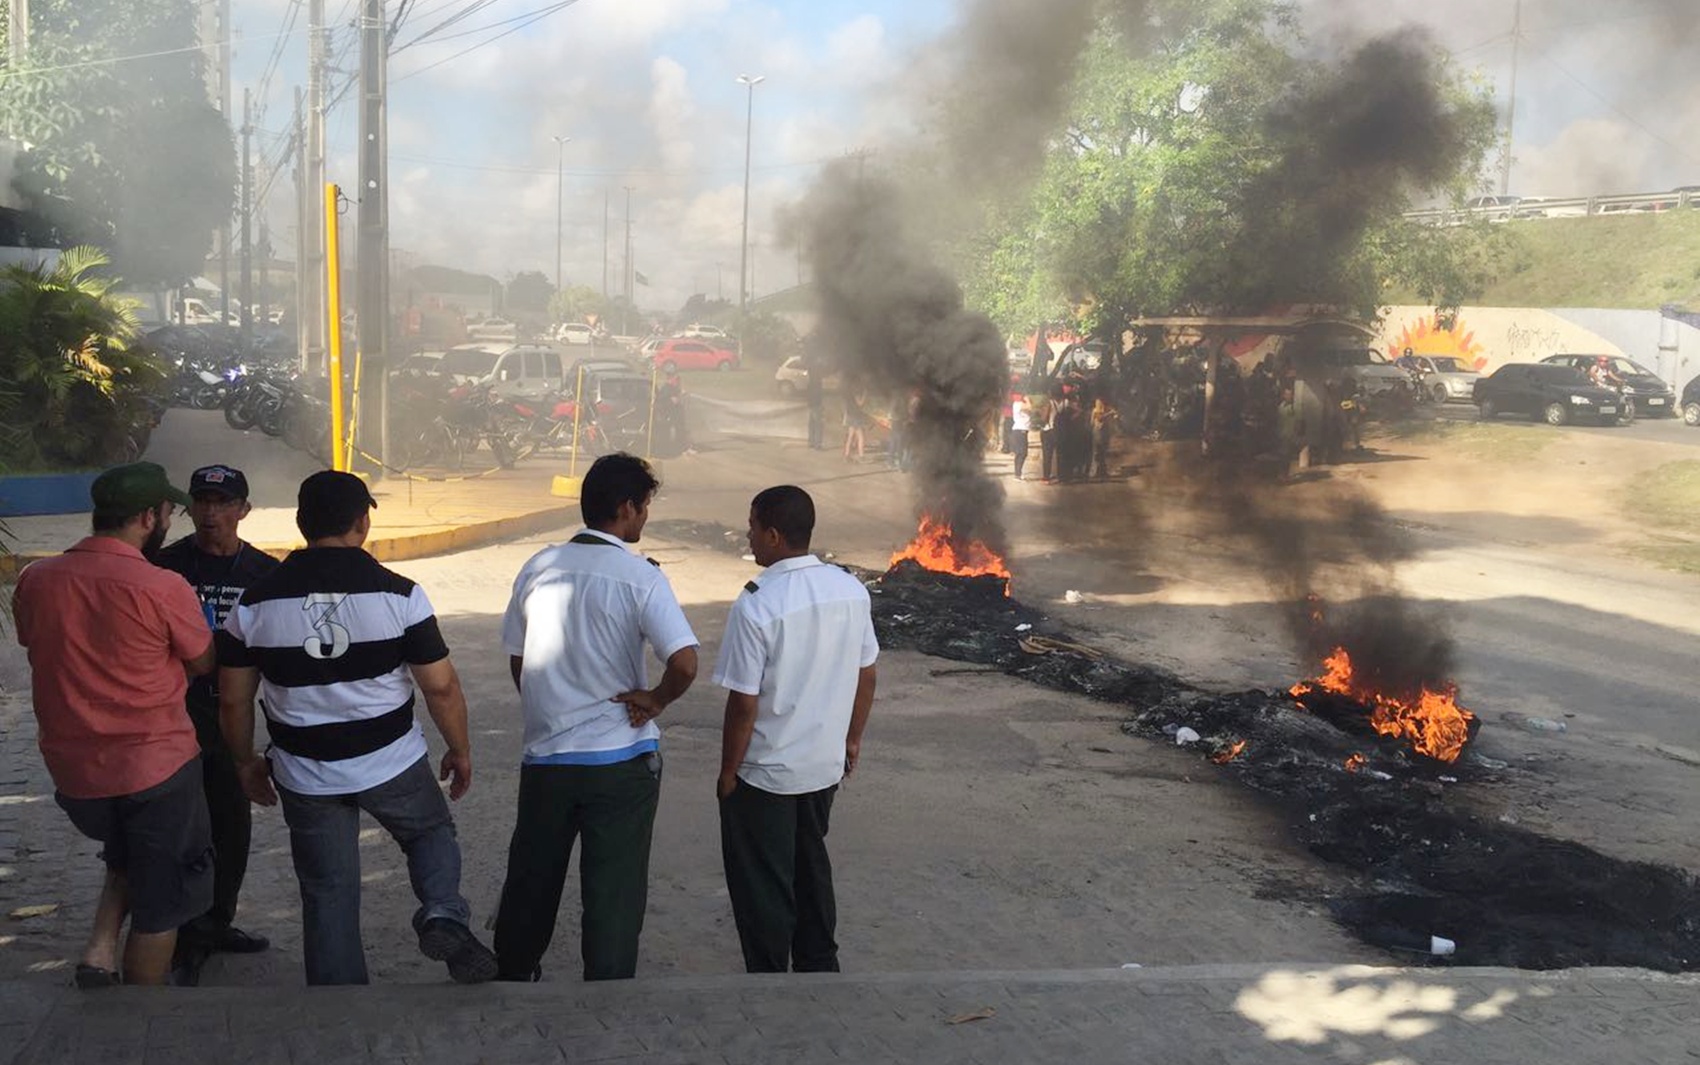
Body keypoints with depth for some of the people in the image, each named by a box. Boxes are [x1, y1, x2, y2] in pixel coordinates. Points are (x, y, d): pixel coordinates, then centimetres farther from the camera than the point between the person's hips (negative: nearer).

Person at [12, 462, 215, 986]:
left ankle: (99, 951, 12)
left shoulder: (34, 580, -4)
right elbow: (205, 662, -5)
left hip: (71, 771, 5)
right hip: (158, 767, -5)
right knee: (160, 905, 12)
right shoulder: (163, 588, -19)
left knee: (126, 860, 31)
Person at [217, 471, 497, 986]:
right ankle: (443, 914, -2)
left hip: (306, 777, 2)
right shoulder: (398, 594, -12)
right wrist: (460, 751, 6)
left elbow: (233, 699, 2)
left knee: (327, 896, 15)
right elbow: (442, 687, -9)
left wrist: (247, 762, 18)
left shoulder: (256, 602, -5)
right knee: (432, 831, 25)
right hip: (392, 764, -2)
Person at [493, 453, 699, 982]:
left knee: (532, 877, 23)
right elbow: (684, 663, -25)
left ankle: (514, 971, 42)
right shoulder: (639, 577, -14)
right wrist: (654, 700, -6)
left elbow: (517, 659, 10)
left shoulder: (538, 568, 1)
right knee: (614, 889, 7)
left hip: (545, 755, 5)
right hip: (621, 760, -5)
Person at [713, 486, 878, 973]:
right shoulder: (851, 590, -5)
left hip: (764, 773, -6)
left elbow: (744, 704, -20)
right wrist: (852, 739, 18)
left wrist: (728, 771, -7)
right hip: (825, 765, 6)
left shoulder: (756, 605, -23)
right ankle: (819, 966, 38)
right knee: (812, 869, 25)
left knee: (762, 886, 10)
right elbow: (865, 674, 5)